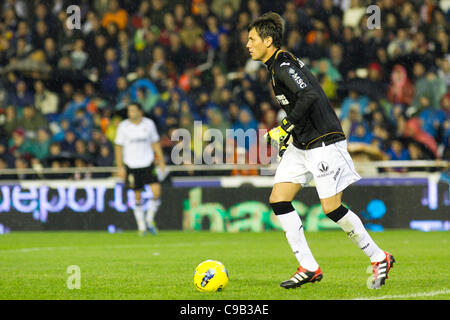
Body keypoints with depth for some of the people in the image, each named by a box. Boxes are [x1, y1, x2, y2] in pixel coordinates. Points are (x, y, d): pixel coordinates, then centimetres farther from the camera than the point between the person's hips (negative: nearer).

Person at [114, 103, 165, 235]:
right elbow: (118, 146, 0)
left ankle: (149, 219, 9)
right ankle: (141, 226, 15)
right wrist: (120, 166, -5)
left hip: (148, 163, 1)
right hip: (132, 165, -1)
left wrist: (161, 161, 8)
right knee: (137, 197, 3)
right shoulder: (123, 126, -3)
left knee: (156, 191, -12)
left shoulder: (149, 124, 2)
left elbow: (155, 143, 11)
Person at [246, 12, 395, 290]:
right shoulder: (278, 65, 14)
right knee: (278, 200, 0)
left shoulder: (284, 66, -16)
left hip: (323, 142, -10)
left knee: (332, 208, -8)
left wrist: (286, 127, -24)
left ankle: (379, 258, 8)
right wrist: (283, 134, 23)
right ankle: (308, 267, 1)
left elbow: (310, 95, -30)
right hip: (302, 146, 10)